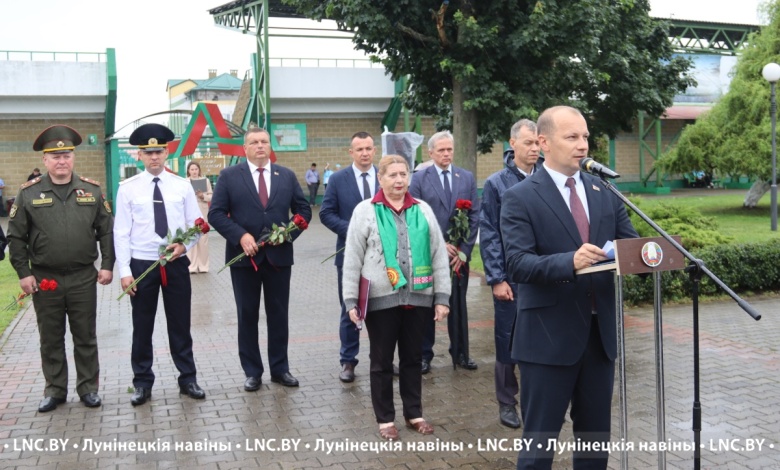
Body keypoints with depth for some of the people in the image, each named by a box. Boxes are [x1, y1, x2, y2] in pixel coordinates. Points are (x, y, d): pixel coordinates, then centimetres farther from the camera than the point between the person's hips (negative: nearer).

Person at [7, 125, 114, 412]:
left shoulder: (92, 190, 3)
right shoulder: (28, 193, -1)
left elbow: (107, 230, 5)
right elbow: (16, 236, 1)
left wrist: (107, 265, -2)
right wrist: (23, 273, -4)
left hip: (83, 278, 0)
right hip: (44, 279, 0)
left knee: (86, 337, 9)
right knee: (51, 340, 10)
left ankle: (88, 387, 21)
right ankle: (55, 390, 23)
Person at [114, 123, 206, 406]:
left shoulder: (182, 186, 2)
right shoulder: (128, 188, -2)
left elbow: (196, 224, 6)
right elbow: (121, 232, -2)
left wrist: (185, 245, -14)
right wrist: (124, 271, -8)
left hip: (176, 263, 1)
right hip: (141, 264, -1)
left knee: (180, 324, 9)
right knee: (142, 327, 8)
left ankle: (188, 379, 21)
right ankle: (142, 383, 22)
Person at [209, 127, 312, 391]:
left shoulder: (287, 176, 8)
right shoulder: (229, 176, 0)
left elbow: (303, 210, 9)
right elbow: (216, 213, -5)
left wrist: (289, 233, -8)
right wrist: (240, 236, -17)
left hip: (279, 255, 2)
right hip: (244, 257, -2)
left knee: (279, 314, 9)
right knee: (247, 316, 7)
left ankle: (280, 369, 21)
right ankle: (252, 372, 18)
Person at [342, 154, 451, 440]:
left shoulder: (423, 210, 5)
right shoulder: (365, 211, -2)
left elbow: (439, 256, 5)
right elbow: (352, 259, -1)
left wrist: (442, 297, 1)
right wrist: (351, 300, -4)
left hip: (418, 297, 3)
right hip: (381, 299, -2)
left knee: (413, 358, 14)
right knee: (382, 361, 8)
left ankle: (414, 414, 28)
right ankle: (385, 419, 21)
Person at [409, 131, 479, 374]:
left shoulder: (467, 178, 6)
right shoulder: (419, 178, -1)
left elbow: (475, 216, 3)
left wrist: (464, 250, -5)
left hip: (459, 253, 2)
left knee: (458, 304, 10)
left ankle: (460, 353, 22)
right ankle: (424, 354, 17)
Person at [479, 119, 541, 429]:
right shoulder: (496, 184, -1)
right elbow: (488, 235, -3)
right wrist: (496, 279, -9)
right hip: (511, 278, -2)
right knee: (507, 342, 7)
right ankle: (507, 402, 21)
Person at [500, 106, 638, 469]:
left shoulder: (605, 191, 10)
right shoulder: (520, 198, -8)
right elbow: (517, 264, -18)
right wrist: (570, 261, -34)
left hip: (600, 331, 6)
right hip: (549, 336, -5)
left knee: (596, 436, 18)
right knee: (539, 440, 5)